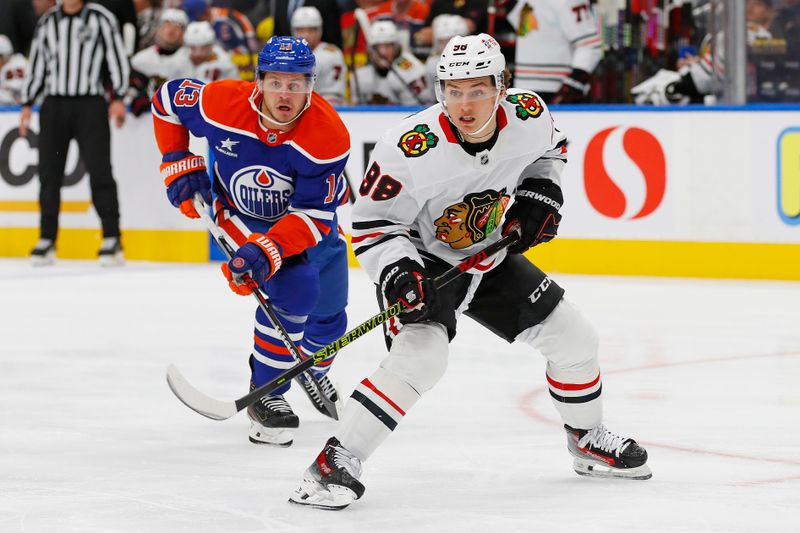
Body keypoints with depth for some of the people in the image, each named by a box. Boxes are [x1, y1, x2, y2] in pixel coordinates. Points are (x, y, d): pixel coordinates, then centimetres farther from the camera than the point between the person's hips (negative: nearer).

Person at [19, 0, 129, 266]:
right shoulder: (47, 22, 12)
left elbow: (117, 57, -2)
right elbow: (37, 65, 17)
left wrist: (118, 97, -9)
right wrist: (27, 104, 13)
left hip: (90, 104, -4)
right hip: (54, 104, 4)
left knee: (99, 170, -7)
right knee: (49, 172, 2)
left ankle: (112, 239, -4)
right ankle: (47, 240, 9)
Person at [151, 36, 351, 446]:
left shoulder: (328, 135, -33)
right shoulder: (221, 103, -30)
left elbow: (313, 216, -33)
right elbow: (167, 99, -8)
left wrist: (266, 250, -45)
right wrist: (179, 164, -9)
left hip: (307, 218, 2)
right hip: (240, 214, -2)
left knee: (327, 316, 14)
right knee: (293, 287, -27)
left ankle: (313, 373, 50)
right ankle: (265, 394, -13)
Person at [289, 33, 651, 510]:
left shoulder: (528, 114, -18)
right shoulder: (413, 147, -32)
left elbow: (550, 147, 9)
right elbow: (371, 223, -21)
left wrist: (539, 194, -6)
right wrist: (398, 271, -36)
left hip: (492, 258, 6)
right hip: (423, 262, -6)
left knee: (575, 339, 8)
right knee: (420, 358, -30)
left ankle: (589, 441, 34)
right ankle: (335, 461, -24)